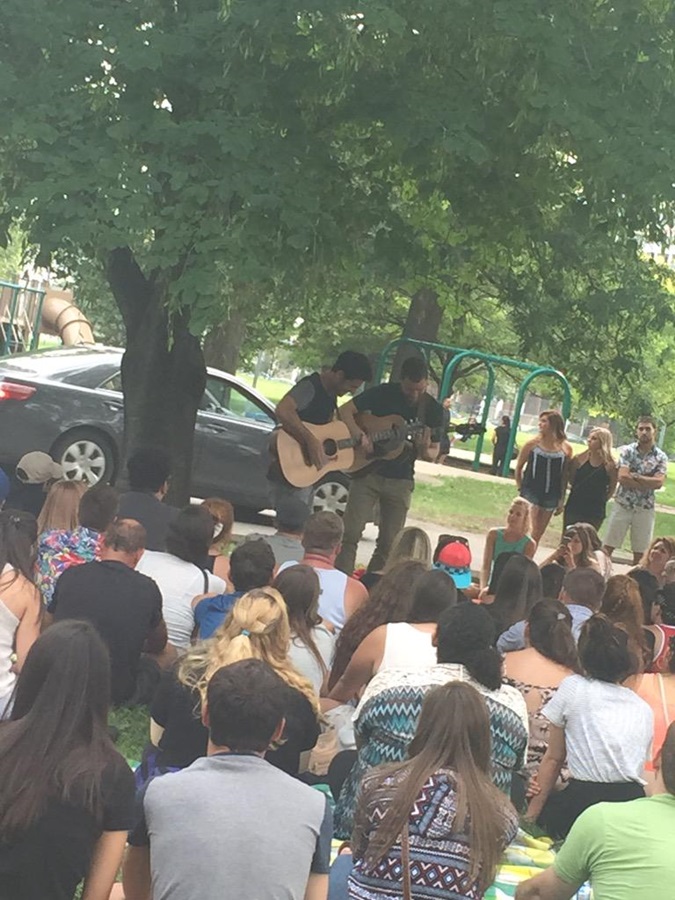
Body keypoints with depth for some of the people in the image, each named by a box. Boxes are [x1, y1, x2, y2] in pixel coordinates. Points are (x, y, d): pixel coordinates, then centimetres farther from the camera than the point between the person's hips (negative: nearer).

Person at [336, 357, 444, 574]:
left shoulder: (433, 409, 0)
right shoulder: (383, 393, -5)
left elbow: (432, 455, 4)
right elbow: (345, 410, -6)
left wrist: (425, 450, -20)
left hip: (400, 481, 2)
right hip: (368, 472, -2)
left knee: (388, 544, 3)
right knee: (350, 533, -10)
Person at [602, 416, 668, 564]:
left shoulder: (661, 457, 2)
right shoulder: (627, 450, -1)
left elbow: (658, 482, -13)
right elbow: (622, 478, -13)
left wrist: (634, 476, -12)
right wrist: (648, 483, -11)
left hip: (645, 509, 1)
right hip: (623, 505, -1)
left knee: (640, 553, 6)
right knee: (607, 548, 1)